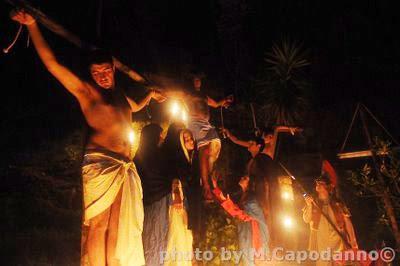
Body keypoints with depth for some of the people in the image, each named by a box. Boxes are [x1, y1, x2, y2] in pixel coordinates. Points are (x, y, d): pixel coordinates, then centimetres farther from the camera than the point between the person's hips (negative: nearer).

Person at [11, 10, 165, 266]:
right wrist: (32, 26, -4)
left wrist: (150, 95, 41)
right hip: (100, 164, -6)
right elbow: (52, 63, -1)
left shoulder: (121, 96, 23)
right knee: (98, 224, -9)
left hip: (126, 168, 6)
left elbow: (136, 107, 49)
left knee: (122, 228, 3)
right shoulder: (87, 91, 5)